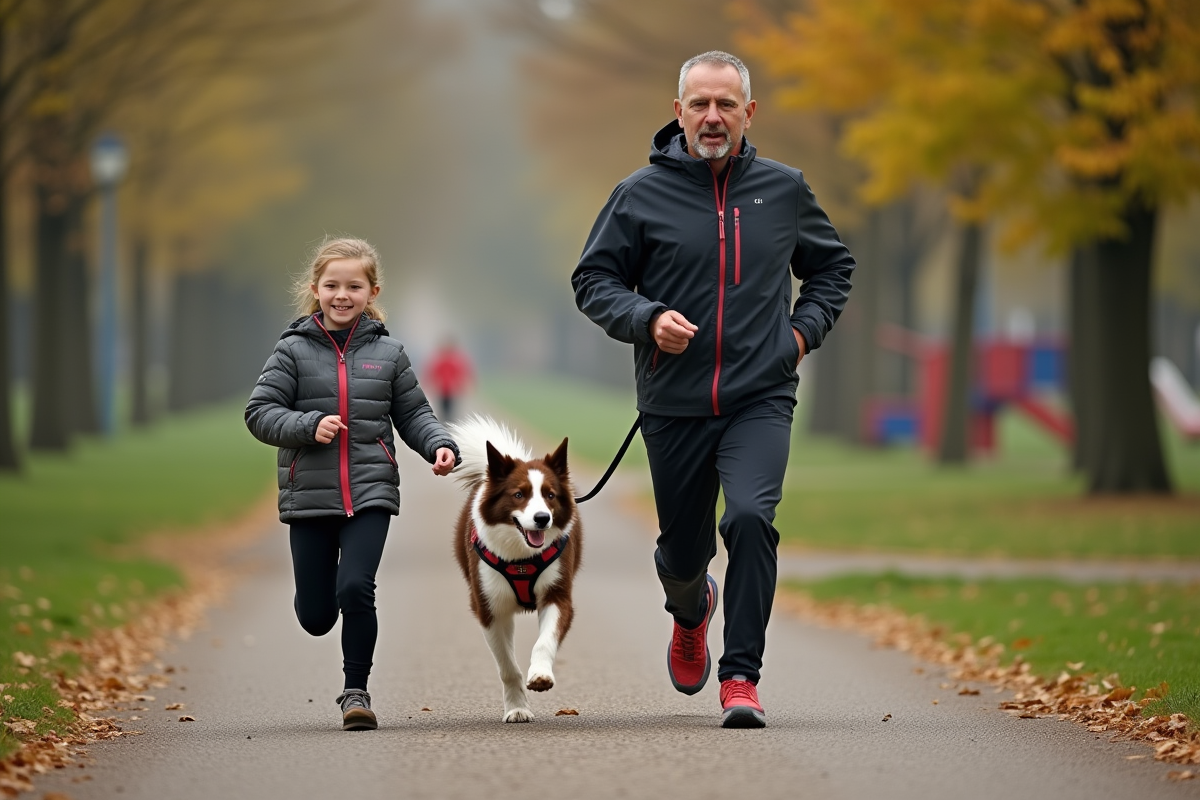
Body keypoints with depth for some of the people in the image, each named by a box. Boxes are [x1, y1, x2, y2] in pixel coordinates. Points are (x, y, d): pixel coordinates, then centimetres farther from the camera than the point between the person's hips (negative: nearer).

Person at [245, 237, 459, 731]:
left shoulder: (387, 354, 6)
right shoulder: (293, 351, 1)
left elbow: (413, 413, 12)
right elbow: (260, 412, -2)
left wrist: (439, 445, -6)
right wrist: (308, 426, -17)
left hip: (370, 492, 0)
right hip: (309, 497, 0)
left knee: (356, 588, -18)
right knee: (315, 616, 5)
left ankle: (356, 690, -2)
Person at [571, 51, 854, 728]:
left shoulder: (785, 190, 5)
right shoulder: (642, 195, -1)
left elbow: (834, 265, 21)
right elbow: (594, 279, 3)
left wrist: (806, 328, 6)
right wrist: (646, 318, -15)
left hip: (761, 400, 0)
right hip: (674, 405, 0)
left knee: (751, 516, -25)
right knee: (682, 552, 12)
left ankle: (742, 677, -16)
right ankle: (691, 611, 51)